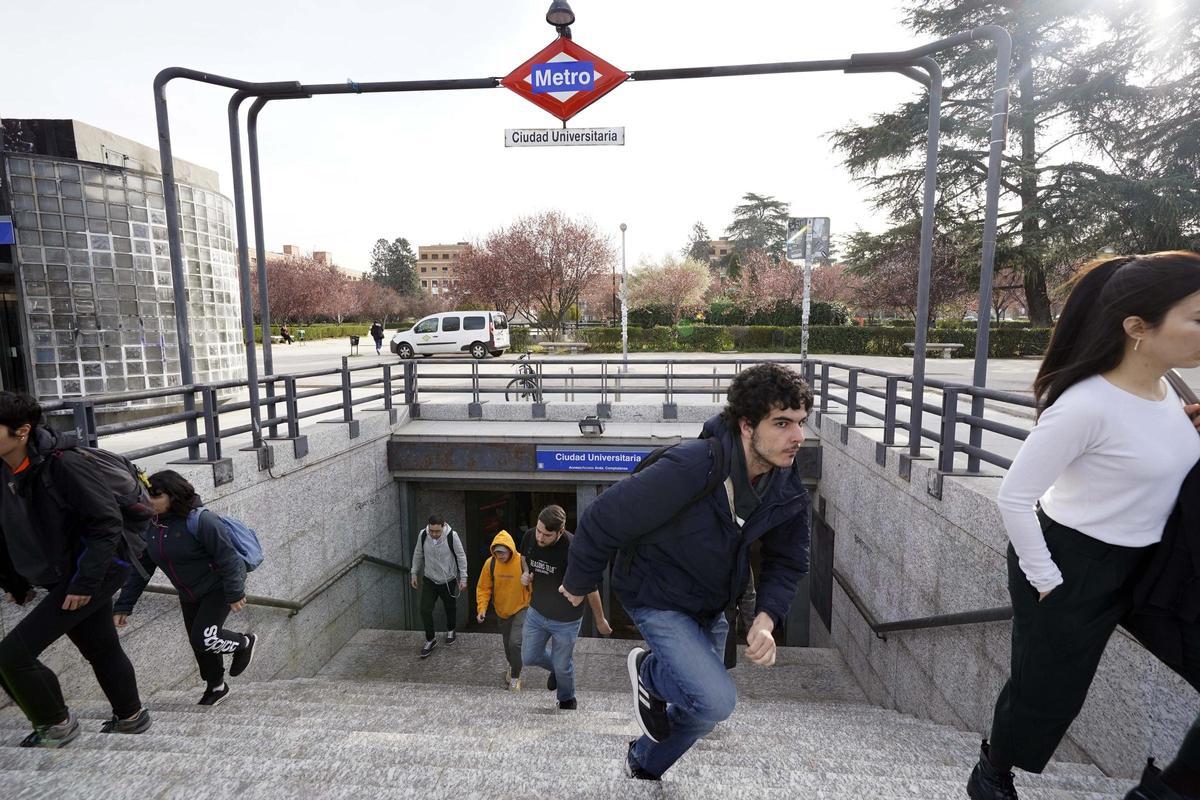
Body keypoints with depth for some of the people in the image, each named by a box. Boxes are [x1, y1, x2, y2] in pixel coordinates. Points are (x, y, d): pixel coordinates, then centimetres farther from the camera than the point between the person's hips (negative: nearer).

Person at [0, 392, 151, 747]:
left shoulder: (62, 464, -23)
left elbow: (108, 521, -24)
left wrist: (84, 581, -23)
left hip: (96, 573, -8)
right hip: (63, 579, 8)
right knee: (101, 651, 20)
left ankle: (56, 723, 15)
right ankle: (130, 717, 39)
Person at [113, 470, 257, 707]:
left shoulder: (199, 520, -26)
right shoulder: (150, 526, -4)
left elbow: (227, 556, -26)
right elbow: (141, 568, 5)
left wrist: (235, 594, -25)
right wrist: (123, 606, 3)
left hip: (218, 587, -7)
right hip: (189, 595, 8)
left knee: (204, 638, -16)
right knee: (198, 644, 15)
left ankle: (245, 643, 14)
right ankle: (216, 687, 37)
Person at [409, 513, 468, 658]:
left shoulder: (452, 536, -25)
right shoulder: (422, 535, -16)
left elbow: (461, 556, -13)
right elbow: (418, 555, 2)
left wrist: (463, 577, -11)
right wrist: (414, 573, 7)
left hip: (448, 580, -2)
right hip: (429, 579, 2)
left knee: (450, 608, 17)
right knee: (425, 610, -3)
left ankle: (451, 631, 45)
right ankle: (430, 640, 18)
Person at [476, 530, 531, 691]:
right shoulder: (490, 563, -16)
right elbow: (483, 587, -6)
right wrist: (482, 608, -16)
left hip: (521, 608, -4)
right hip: (502, 611, 4)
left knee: (515, 642, -15)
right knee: (507, 643, 19)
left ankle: (515, 677, 8)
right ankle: (512, 666, 48)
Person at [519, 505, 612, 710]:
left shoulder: (572, 550, -32)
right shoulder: (530, 537, -17)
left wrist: (600, 620, -8)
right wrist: (525, 573, -13)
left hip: (566, 620, -4)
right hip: (536, 612, 5)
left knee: (562, 667, 12)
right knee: (528, 658, 15)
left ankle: (567, 701, 44)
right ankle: (556, 666, 48)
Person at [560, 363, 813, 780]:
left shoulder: (788, 491, -14)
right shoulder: (691, 468, -37)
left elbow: (787, 562, 2)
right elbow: (603, 519, -28)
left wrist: (766, 619, -17)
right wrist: (578, 583, -11)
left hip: (711, 607, 7)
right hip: (657, 600, -7)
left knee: (703, 708, 22)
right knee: (716, 700, -22)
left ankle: (643, 765, 54)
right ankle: (648, 673, 12)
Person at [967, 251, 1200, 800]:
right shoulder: (1087, 405, -28)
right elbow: (1014, 497, -25)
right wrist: (1045, 581, -17)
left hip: (1145, 563, 8)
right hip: (1072, 564, -7)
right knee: (1046, 691, 11)